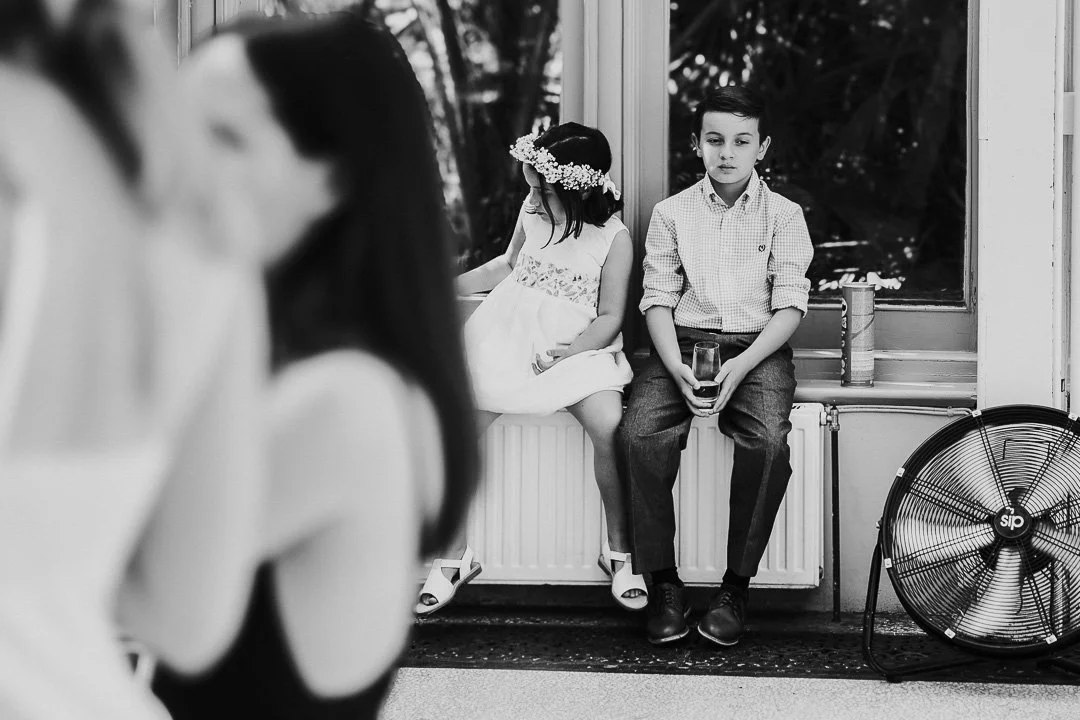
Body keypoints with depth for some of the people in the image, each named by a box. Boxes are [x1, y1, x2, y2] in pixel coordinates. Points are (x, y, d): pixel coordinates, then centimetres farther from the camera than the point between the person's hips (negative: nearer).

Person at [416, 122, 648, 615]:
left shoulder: (613, 239, -6)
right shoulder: (533, 211, 6)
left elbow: (609, 318, -5)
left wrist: (565, 353, -21)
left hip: (576, 346, -3)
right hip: (507, 335, 3)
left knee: (609, 424, -31)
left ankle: (618, 548, -10)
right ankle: (455, 555, 0)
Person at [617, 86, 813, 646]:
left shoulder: (784, 216, 8)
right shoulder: (671, 213, 11)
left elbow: (790, 305, 1)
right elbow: (658, 299, 5)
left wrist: (740, 366, -15)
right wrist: (678, 369, -14)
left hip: (757, 348, -1)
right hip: (682, 343, 1)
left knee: (767, 441, -32)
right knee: (640, 433, -28)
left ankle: (736, 587, -19)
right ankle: (663, 584, -17)